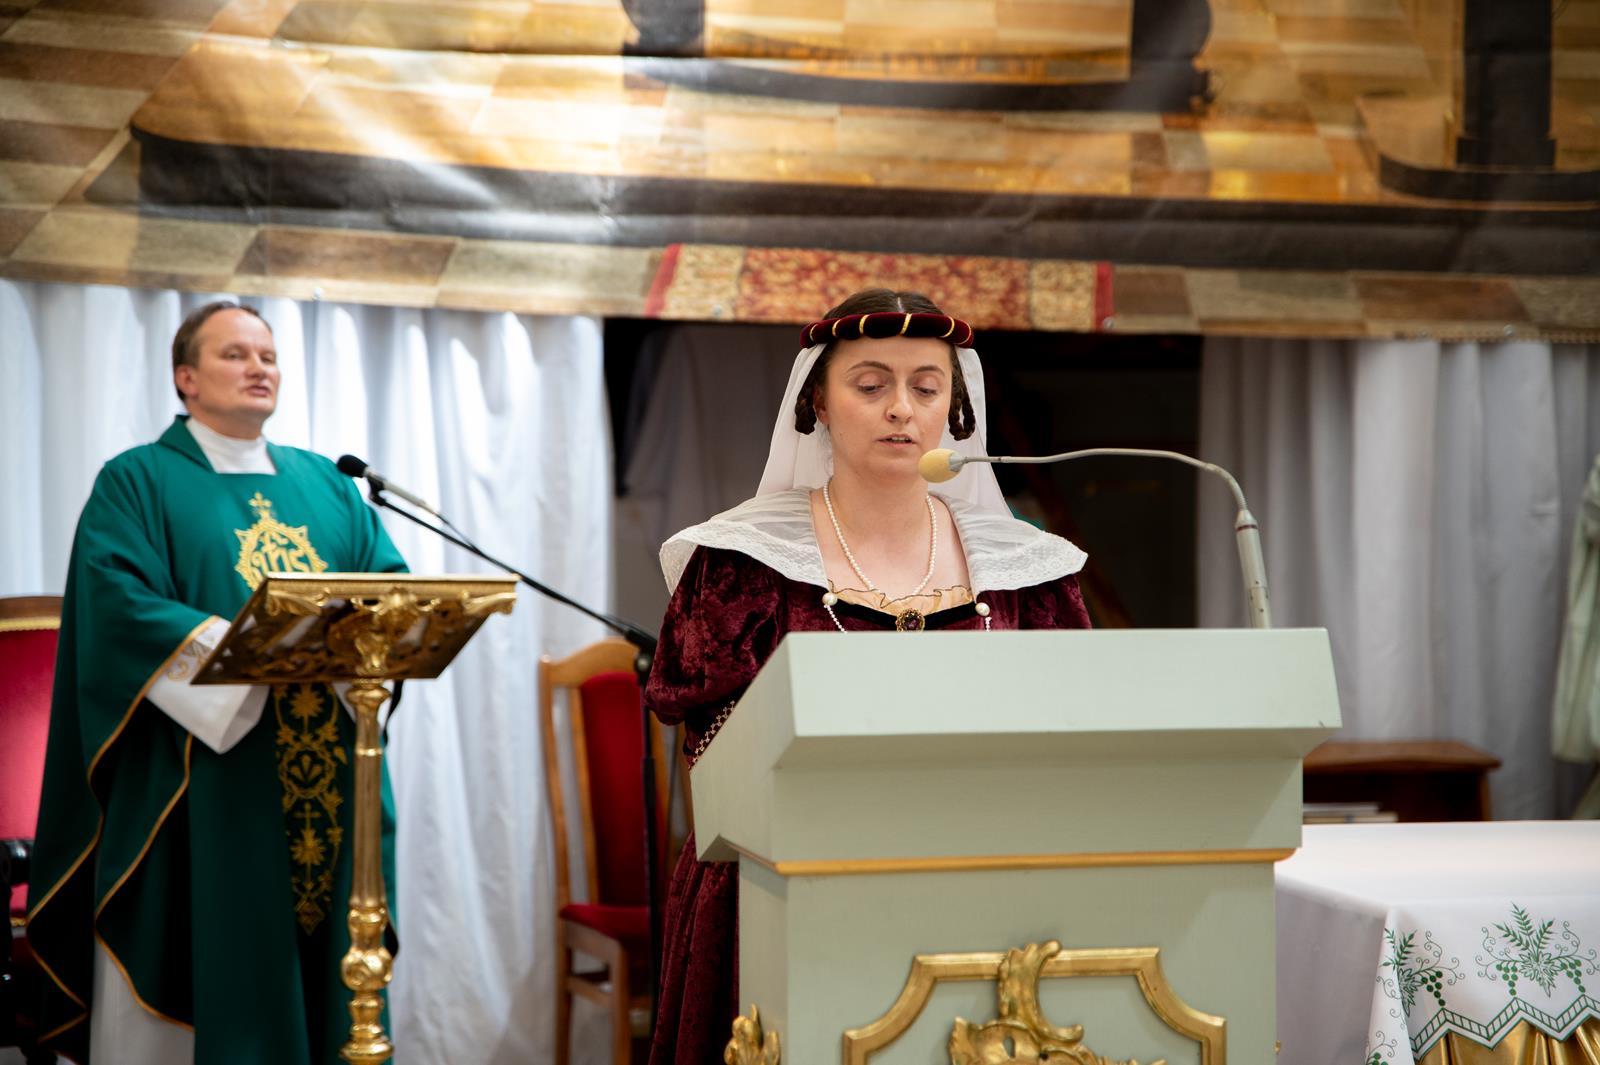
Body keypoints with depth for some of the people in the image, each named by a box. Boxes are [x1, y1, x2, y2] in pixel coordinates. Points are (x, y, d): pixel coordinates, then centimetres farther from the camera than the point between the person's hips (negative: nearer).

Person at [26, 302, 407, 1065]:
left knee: (326, 975, 5)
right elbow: (118, 606, -12)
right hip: (203, 795, -4)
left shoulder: (327, 486, 19)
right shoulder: (137, 483, 3)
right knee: (213, 979, -5)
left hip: (329, 795, 5)